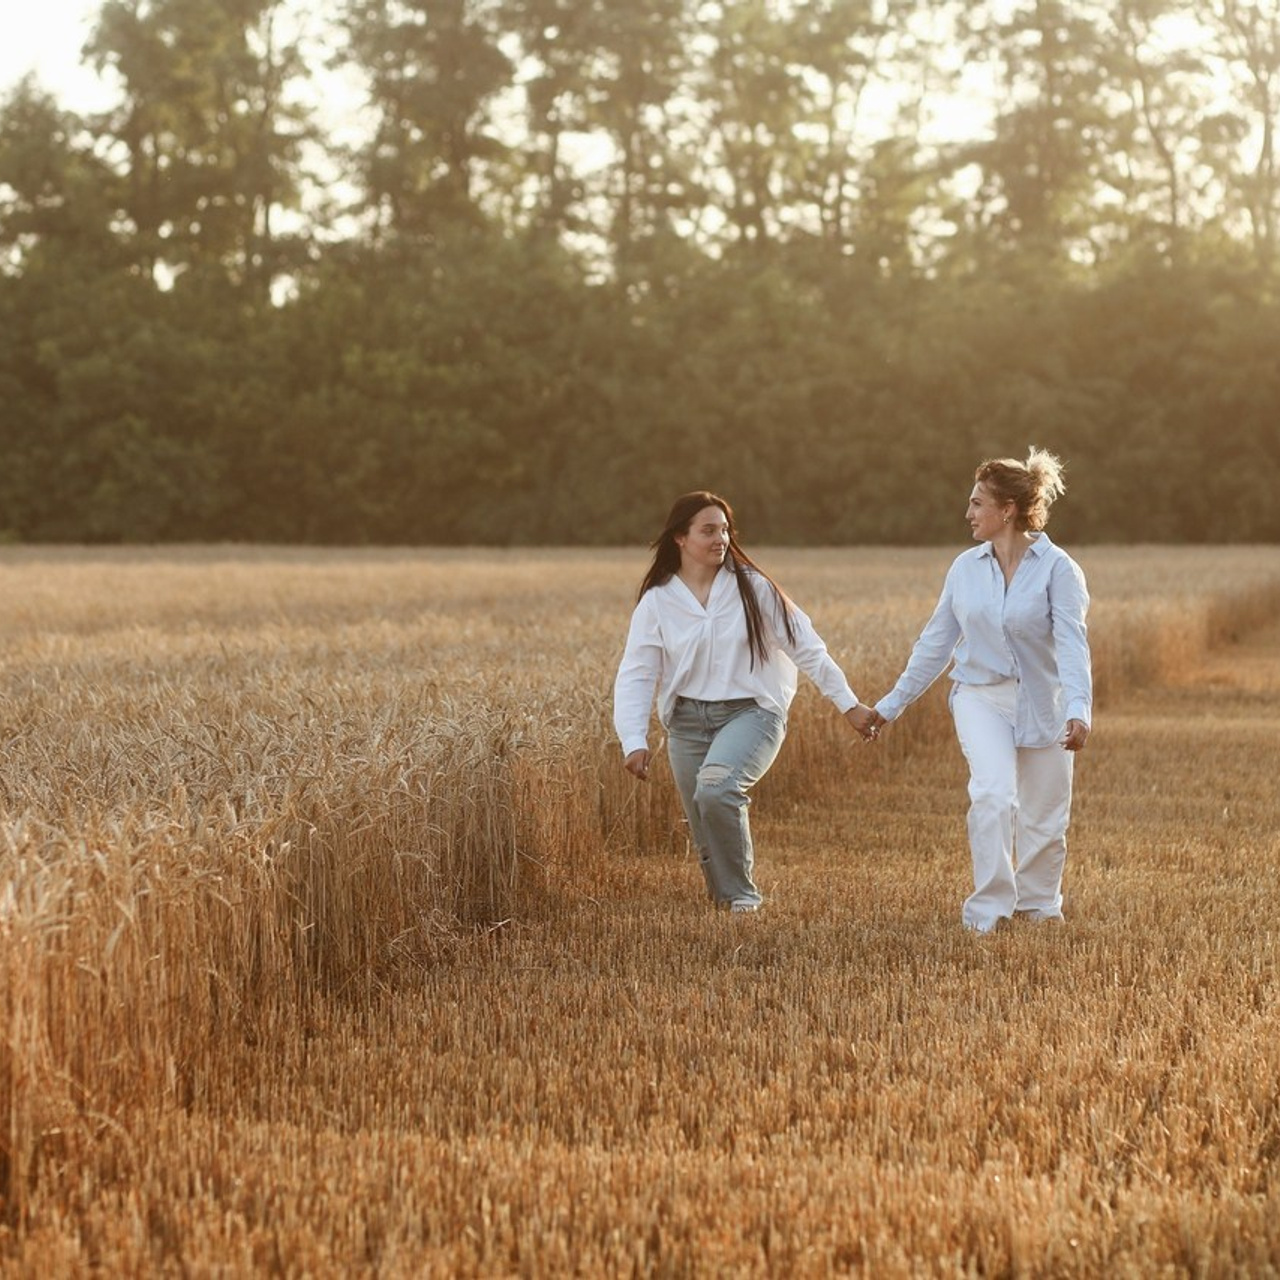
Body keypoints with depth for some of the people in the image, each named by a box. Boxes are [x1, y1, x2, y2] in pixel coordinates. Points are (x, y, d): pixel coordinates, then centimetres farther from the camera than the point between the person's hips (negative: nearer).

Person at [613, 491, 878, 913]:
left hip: (751, 711, -3)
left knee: (716, 788, -29)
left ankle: (742, 894, -11)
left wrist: (849, 704, -3)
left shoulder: (752, 588, -2)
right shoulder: (656, 602, 1)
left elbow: (805, 646, 0)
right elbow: (635, 675, -3)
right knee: (707, 836, 3)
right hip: (687, 720, 3)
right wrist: (634, 741, -16)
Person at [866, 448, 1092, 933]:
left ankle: (1039, 908, 32)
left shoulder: (1058, 569, -10)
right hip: (981, 696, 2)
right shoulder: (966, 568, 3)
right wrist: (891, 704, 14)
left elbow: (1071, 643, -21)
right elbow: (936, 642, 12)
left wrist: (1078, 709, -36)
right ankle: (988, 912, -16)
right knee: (994, 793, -22)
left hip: (1042, 703, -1)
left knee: (1045, 819, 8)